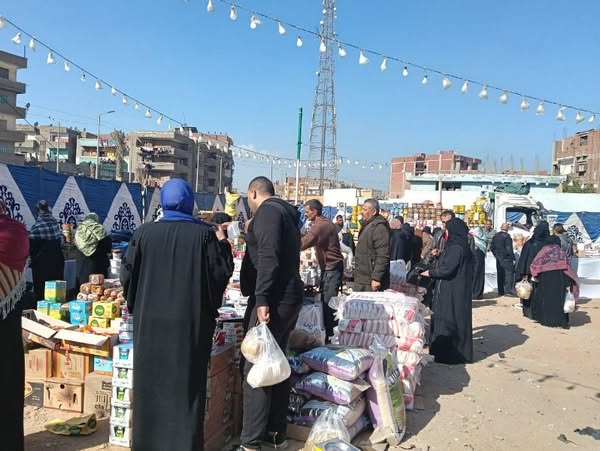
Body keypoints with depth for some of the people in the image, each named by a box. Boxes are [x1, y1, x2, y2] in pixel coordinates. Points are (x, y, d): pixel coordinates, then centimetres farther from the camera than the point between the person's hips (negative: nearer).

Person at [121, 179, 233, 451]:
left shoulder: (145, 232, -3)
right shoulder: (204, 234, -8)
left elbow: (127, 273, 0)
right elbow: (222, 272, -6)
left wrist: (136, 304, 19)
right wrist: (222, 243, 10)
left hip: (151, 320, 2)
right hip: (190, 321, -1)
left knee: (151, 383, 14)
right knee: (186, 385, 9)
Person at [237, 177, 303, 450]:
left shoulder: (267, 211, -9)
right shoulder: (285, 213, 20)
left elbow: (268, 258, -21)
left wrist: (262, 299, -25)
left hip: (273, 299, -10)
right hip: (288, 297, 10)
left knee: (256, 369, -8)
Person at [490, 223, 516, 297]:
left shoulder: (495, 236, 8)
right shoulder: (507, 236, -13)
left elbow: (491, 247, 11)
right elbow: (509, 249, -16)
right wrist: (513, 258, -11)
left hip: (498, 258, 7)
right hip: (506, 258, -7)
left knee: (500, 274, 12)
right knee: (509, 273, -4)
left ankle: (500, 291, 17)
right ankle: (508, 291, -8)